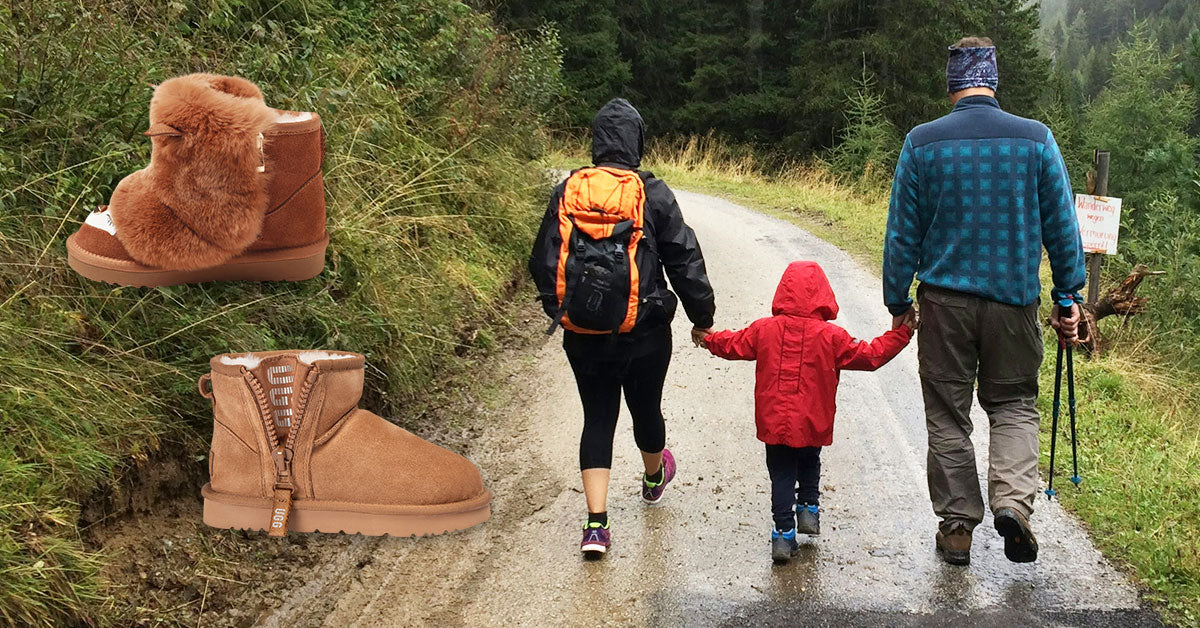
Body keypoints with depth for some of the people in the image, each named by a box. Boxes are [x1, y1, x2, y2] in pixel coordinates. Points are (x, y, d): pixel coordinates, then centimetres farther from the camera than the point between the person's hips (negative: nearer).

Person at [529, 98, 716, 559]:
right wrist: (702, 317, 6)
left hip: (582, 335, 2)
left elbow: (543, 262, 6)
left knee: (597, 418, 8)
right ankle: (654, 478, 49)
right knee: (646, 409, 20)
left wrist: (557, 310, 21)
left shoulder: (567, 192, -1)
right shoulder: (652, 193, -9)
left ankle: (596, 525, -2)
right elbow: (684, 259, -5)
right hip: (644, 333, -1)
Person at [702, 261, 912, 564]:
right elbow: (869, 355, -4)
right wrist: (900, 335, 7)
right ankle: (809, 509, 18)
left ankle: (783, 533, 4)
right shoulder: (830, 336, -10)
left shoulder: (764, 329, -4)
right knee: (809, 465, 27)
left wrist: (709, 338, 30)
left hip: (773, 423, 1)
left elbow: (732, 345, 10)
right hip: (812, 425, -1)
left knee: (781, 474, 9)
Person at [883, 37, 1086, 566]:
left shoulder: (922, 143, -3)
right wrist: (1068, 298, 10)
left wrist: (898, 303, 9)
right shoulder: (1037, 139, -2)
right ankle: (1013, 499, -7)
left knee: (947, 414, 10)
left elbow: (902, 233, 0)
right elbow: (1062, 227, 2)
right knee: (1014, 403, 15)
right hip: (1014, 299, 1)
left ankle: (957, 527, 16)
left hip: (944, 300, 0)